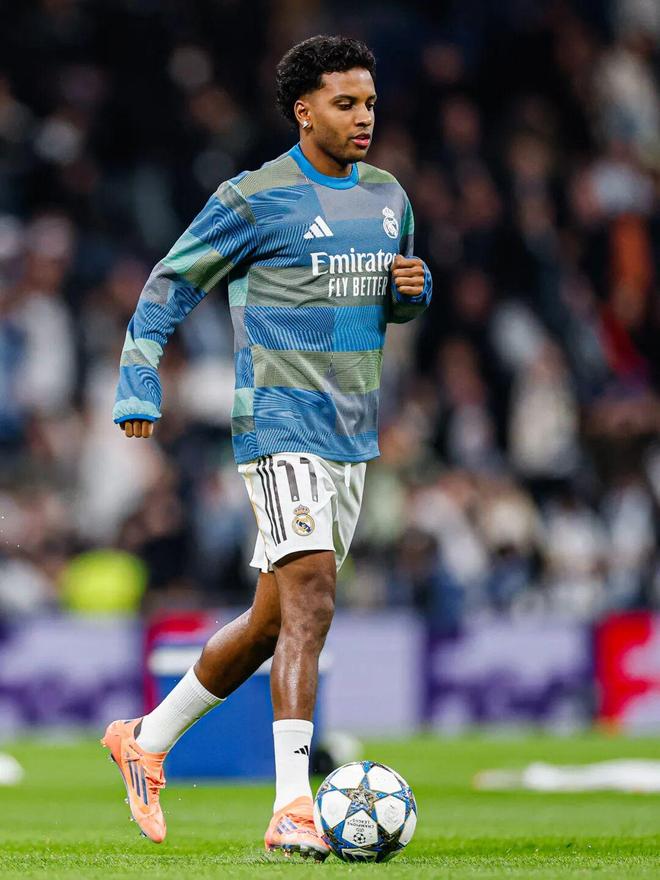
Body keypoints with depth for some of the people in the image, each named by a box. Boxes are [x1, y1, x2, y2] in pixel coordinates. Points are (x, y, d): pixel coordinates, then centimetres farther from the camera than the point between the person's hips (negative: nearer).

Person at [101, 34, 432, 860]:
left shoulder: (387, 197, 13)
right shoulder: (254, 200, -7)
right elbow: (168, 286, -1)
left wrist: (414, 288, 2)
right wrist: (138, 389, -11)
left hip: (352, 436, 8)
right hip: (281, 428, -7)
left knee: (273, 621, 12)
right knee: (311, 600, -20)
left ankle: (146, 739, 30)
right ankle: (292, 809, -23)